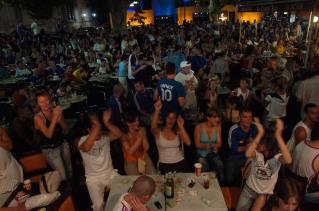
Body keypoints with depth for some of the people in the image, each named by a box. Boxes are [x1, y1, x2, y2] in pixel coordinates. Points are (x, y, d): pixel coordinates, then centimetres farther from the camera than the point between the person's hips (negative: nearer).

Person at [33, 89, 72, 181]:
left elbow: (65, 128, -2)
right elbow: (48, 135, -27)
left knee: (70, 170, 16)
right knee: (63, 177, 0)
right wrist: (54, 118, -32)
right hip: (50, 149, -4)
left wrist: (60, 119, -22)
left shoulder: (55, 111, -5)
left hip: (63, 144, 4)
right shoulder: (38, 117, -17)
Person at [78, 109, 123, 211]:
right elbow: (86, 148, -37)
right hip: (93, 178, -3)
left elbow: (119, 134, -19)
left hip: (110, 173, 3)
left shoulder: (105, 137, -2)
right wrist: (97, 126, -40)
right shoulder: (83, 140, -12)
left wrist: (106, 122, -30)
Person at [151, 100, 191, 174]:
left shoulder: (178, 131, 3)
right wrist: (157, 111, -40)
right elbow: (153, 127, -26)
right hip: (164, 166, -1)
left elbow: (188, 143, -10)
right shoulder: (158, 131, -3)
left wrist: (181, 127, -14)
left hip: (180, 164, 2)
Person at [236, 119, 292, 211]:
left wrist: (278, 135, -49)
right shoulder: (257, 153, -16)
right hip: (249, 189, 1)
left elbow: (288, 160, -43)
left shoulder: (277, 157, -18)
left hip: (266, 193, 0)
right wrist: (260, 133, -43)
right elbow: (247, 154, -42)